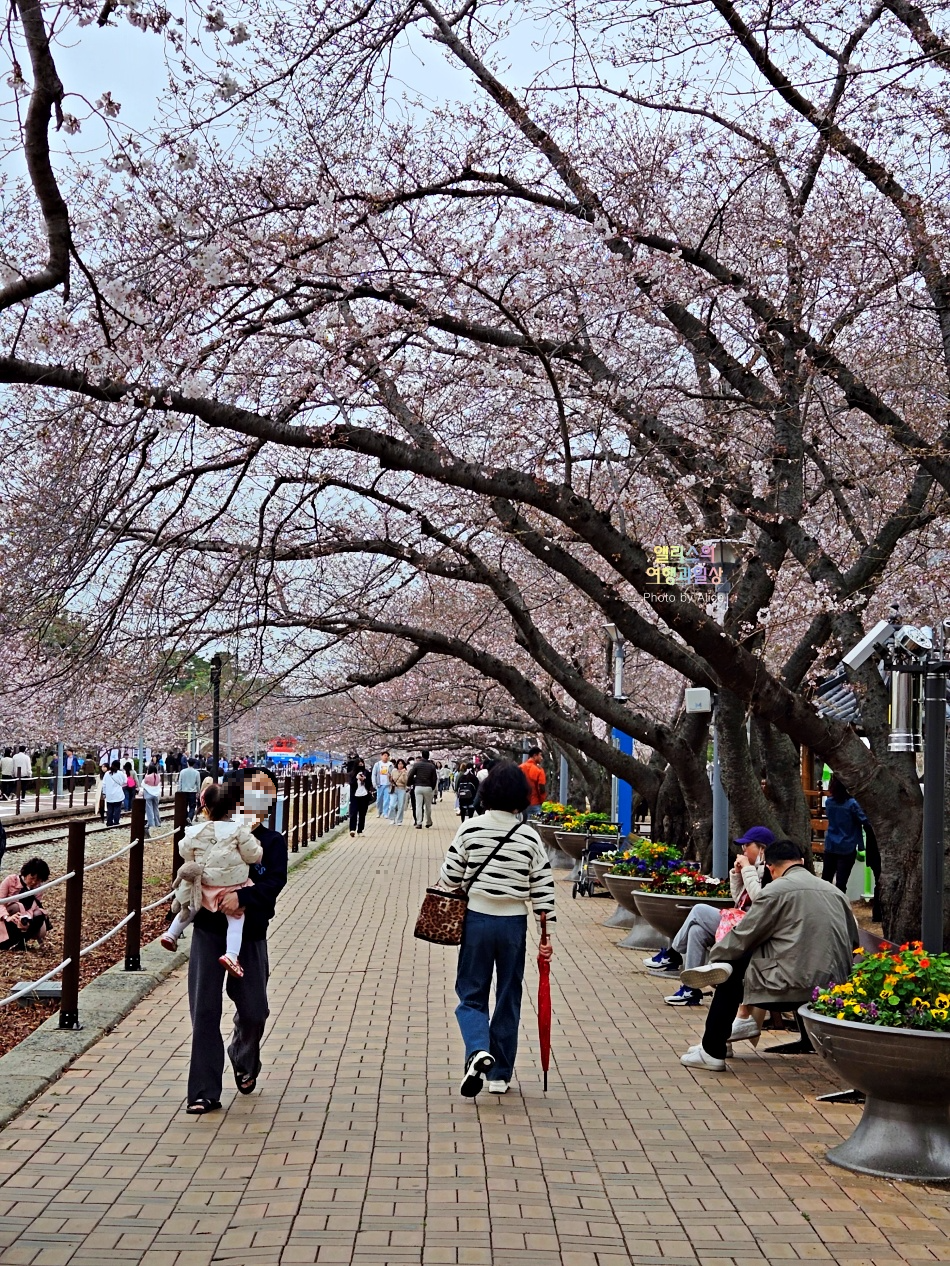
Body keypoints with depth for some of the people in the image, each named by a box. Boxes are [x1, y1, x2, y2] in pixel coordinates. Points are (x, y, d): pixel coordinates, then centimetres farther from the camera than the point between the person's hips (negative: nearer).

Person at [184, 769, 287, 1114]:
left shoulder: (272, 842, 1)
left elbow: (275, 882, -14)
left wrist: (242, 896, -29)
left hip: (250, 934, 0)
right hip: (209, 931, 0)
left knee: (254, 1011, 5)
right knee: (205, 1011, -2)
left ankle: (245, 1064, 38)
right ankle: (205, 1092, 5)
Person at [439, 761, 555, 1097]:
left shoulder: (469, 830, -7)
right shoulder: (530, 837, -4)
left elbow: (449, 877, -4)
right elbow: (543, 886, -3)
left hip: (476, 919, -1)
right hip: (513, 923, 1)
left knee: (472, 994, 10)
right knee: (508, 999, 12)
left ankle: (478, 1050, -18)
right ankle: (500, 1074, 19)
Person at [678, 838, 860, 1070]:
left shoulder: (776, 890, -5)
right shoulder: (836, 892, 14)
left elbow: (742, 937, -1)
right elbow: (852, 942, 19)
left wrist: (713, 959, 15)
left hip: (792, 989, -7)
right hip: (836, 988, 7)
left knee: (734, 966, 12)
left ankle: (712, 1052, 13)